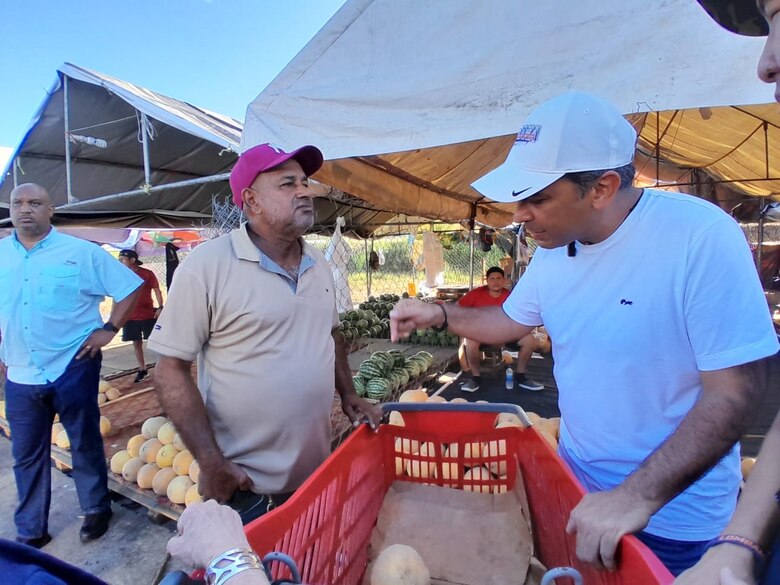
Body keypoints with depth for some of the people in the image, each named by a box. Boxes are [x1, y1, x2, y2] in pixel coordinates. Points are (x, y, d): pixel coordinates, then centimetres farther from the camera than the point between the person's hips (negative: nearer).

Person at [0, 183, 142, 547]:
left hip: (72, 368, -3)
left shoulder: (81, 252, -6)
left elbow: (130, 288, -4)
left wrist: (109, 329, -9)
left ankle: (97, 510, 29)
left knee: (85, 443, 10)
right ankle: (30, 532, 30)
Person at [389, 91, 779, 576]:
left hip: (672, 510, -6)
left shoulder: (702, 237, -26)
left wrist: (639, 496, -29)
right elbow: (512, 320, 9)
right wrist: (440, 314, -5)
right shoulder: (554, 249, -5)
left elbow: (736, 392, -25)